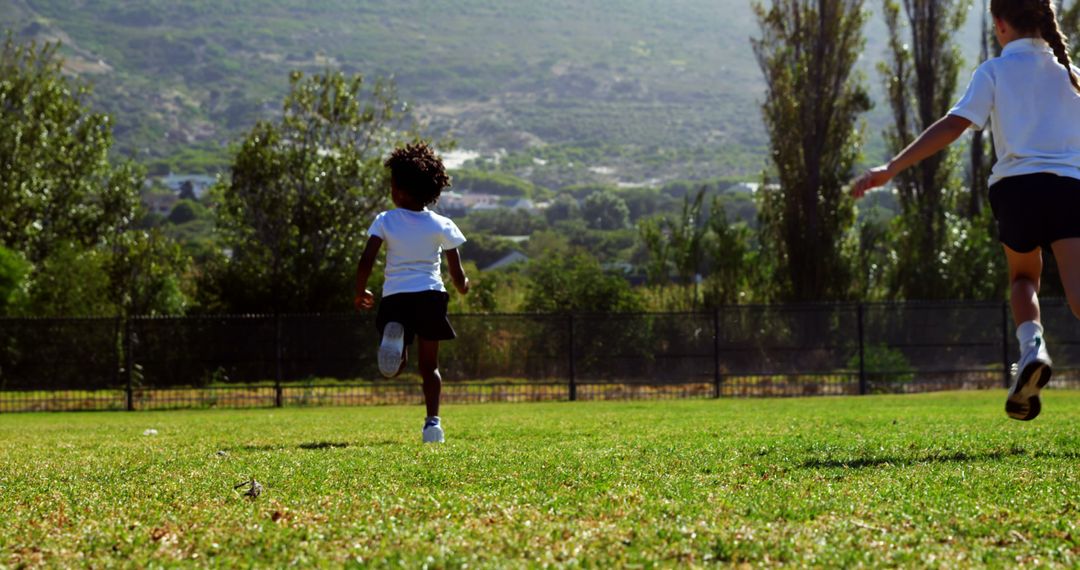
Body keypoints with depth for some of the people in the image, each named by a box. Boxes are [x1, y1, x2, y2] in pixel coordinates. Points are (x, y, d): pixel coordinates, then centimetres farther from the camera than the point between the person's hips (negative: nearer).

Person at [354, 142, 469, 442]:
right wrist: (463, 286, 27)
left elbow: (365, 263, -7)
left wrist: (360, 293, 11)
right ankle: (433, 421, -3)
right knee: (429, 365, 12)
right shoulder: (441, 226, 1)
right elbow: (458, 276, 3)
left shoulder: (385, 221, -1)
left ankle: (393, 337, -26)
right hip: (430, 294, 1)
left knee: (394, 367, 10)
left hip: (394, 296, 0)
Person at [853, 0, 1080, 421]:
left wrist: (892, 169, -9)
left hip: (1017, 185, -1)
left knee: (1024, 277, 24)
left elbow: (955, 125, -6)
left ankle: (1031, 345, -3)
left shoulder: (996, 71, 6)